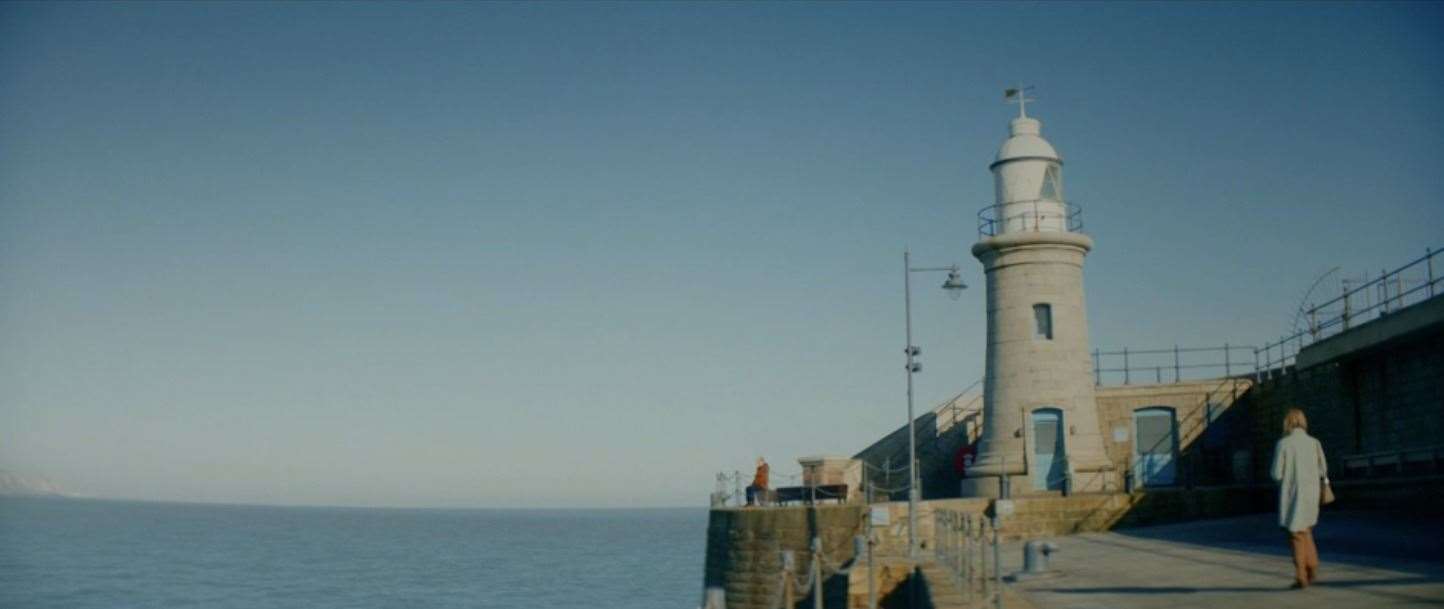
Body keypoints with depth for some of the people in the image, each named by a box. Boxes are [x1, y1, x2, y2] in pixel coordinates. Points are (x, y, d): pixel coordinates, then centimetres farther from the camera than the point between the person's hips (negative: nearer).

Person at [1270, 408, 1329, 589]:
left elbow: (1276, 474, -11)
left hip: (1292, 494, -3)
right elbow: (1323, 470, 5)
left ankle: (1301, 577, 5)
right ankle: (1312, 569, 16)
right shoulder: (1314, 442, -1)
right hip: (1311, 492, 4)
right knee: (1306, 530, 23)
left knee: (1296, 534, 6)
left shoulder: (1283, 444, -11)